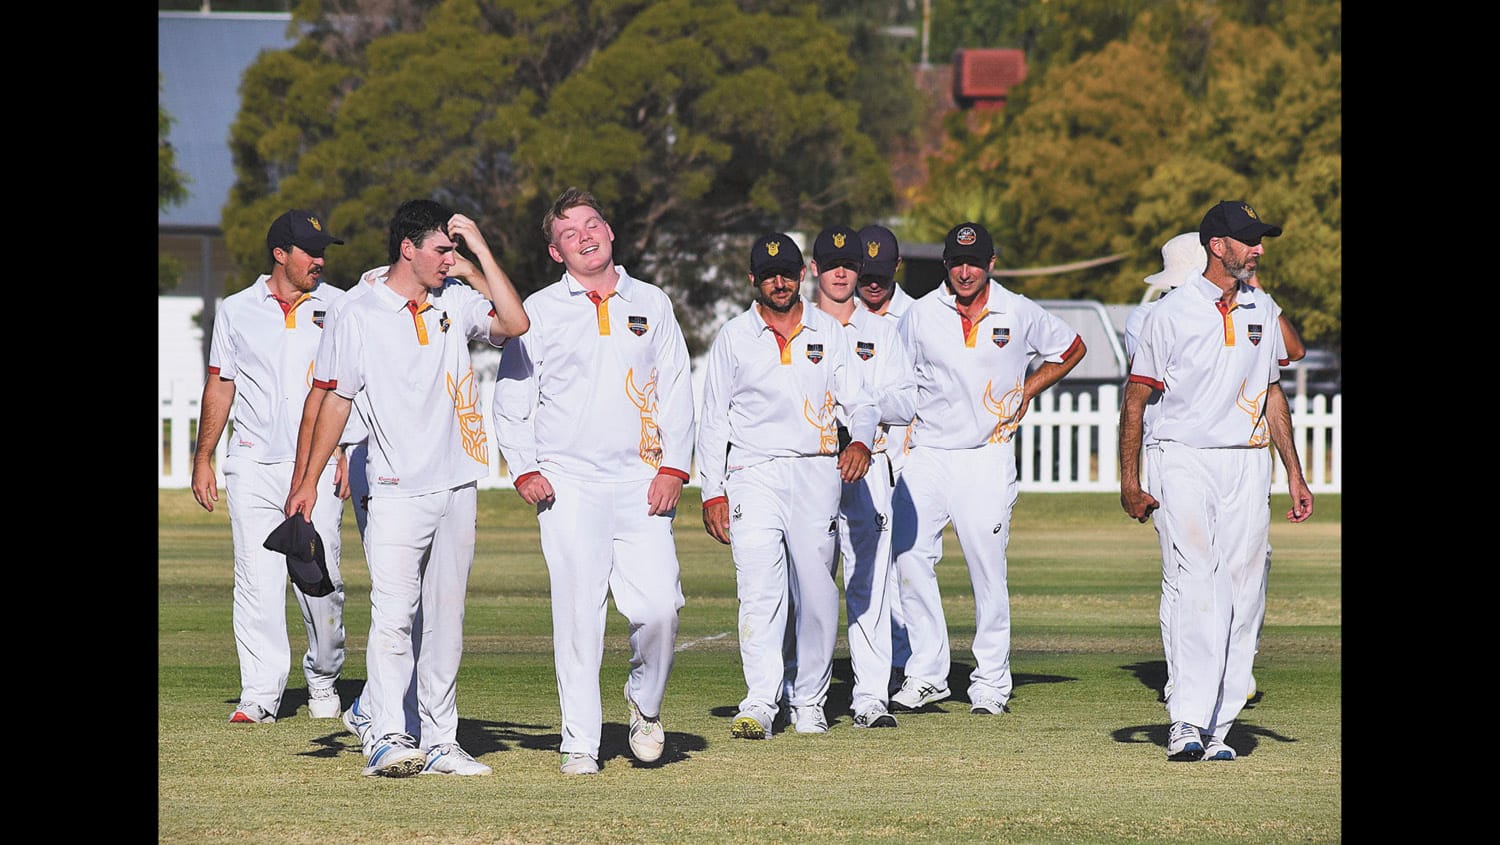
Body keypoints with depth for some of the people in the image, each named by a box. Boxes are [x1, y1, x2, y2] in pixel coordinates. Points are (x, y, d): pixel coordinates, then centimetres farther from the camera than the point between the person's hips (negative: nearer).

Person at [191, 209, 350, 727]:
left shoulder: (340, 308, 8)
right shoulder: (238, 311, 11)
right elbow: (219, 386, 14)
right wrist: (202, 459, 10)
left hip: (317, 465, -1)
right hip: (253, 466, 1)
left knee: (320, 579, -5)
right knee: (256, 581, -5)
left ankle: (323, 679, 17)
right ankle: (261, 695, -4)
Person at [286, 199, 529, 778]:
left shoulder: (455, 302, 10)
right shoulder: (360, 317, 0)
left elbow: (514, 324, -6)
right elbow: (337, 399, 2)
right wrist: (309, 479, -1)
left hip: (457, 486, 4)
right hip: (398, 491, -4)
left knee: (446, 616, 7)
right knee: (394, 613, -15)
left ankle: (440, 741, 12)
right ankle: (388, 740, -19)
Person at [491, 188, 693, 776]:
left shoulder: (651, 304, 14)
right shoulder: (538, 311, 9)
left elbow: (676, 390, 12)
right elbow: (512, 397, 7)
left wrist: (673, 467, 0)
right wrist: (524, 469, -5)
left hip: (641, 483, 1)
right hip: (568, 484, -1)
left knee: (658, 606, -11)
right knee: (577, 613, -5)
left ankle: (645, 704, 15)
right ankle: (580, 743, 1)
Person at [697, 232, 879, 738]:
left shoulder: (828, 333, 10)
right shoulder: (733, 338, 7)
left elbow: (859, 401, 7)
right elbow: (713, 420, 7)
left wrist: (861, 441, -16)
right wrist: (712, 492, -1)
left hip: (817, 473, 2)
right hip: (753, 474, -2)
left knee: (817, 593, 2)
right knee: (759, 592, -14)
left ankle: (809, 703, 13)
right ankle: (759, 705, -18)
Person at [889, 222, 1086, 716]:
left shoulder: (1018, 314, 2)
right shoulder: (921, 315, 4)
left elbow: (1073, 349, 17)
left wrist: (1026, 392, 8)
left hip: (987, 457, -1)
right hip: (926, 454, 2)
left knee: (988, 569, -2)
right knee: (910, 558, -8)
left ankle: (991, 681, 6)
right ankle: (926, 674, -2)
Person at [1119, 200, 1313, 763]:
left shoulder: (1264, 311, 11)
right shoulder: (1172, 312, -4)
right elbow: (1135, 399, -1)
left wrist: (1294, 474, 16)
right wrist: (1129, 484, -7)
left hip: (1247, 467, 5)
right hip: (1183, 463, -5)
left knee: (1242, 599, 1)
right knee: (1195, 592, -17)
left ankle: (1215, 730, 6)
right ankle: (1186, 725, -20)